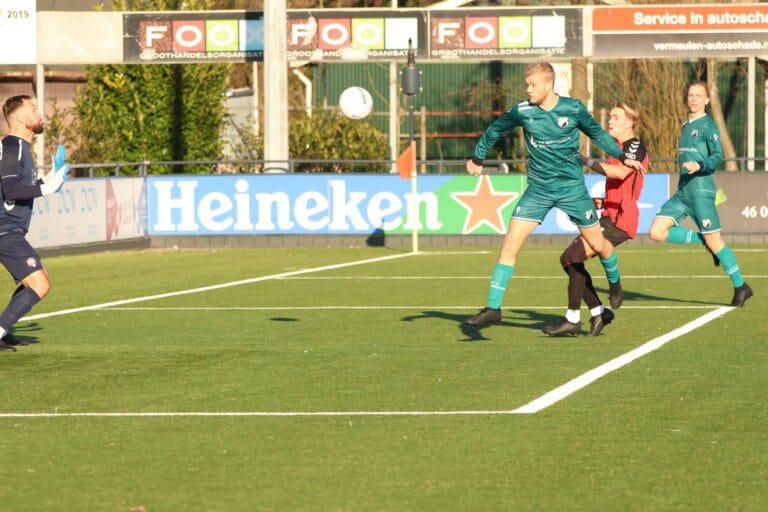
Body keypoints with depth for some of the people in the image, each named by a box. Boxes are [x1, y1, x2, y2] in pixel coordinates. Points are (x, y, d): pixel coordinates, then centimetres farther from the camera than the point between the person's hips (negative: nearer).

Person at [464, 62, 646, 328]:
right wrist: (477, 159, 21)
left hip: (572, 187, 0)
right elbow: (494, 131, 10)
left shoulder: (573, 108, -8)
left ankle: (614, 281, 41)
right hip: (538, 189, 0)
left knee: (598, 244, 9)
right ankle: (493, 307, -9)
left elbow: (596, 133, 11)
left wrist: (622, 156, 9)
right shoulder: (522, 111, -8)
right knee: (510, 245, -12)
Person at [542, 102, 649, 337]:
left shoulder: (635, 146, -7)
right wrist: (602, 201, 15)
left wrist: (588, 162, -18)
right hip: (609, 218, 10)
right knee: (567, 259, 6)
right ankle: (598, 312, 10)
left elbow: (621, 172, -26)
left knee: (573, 257, -18)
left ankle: (573, 319, -13)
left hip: (620, 221, -10)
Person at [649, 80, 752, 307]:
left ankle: (741, 286, 8)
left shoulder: (708, 125, -7)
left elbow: (718, 157, -18)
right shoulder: (686, 126, 17)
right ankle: (702, 240, 10)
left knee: (713, 240, -5)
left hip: (701, 191, -8)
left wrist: (699, 165, -35)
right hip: (682, 193, 8)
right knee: (657, 232, -5)